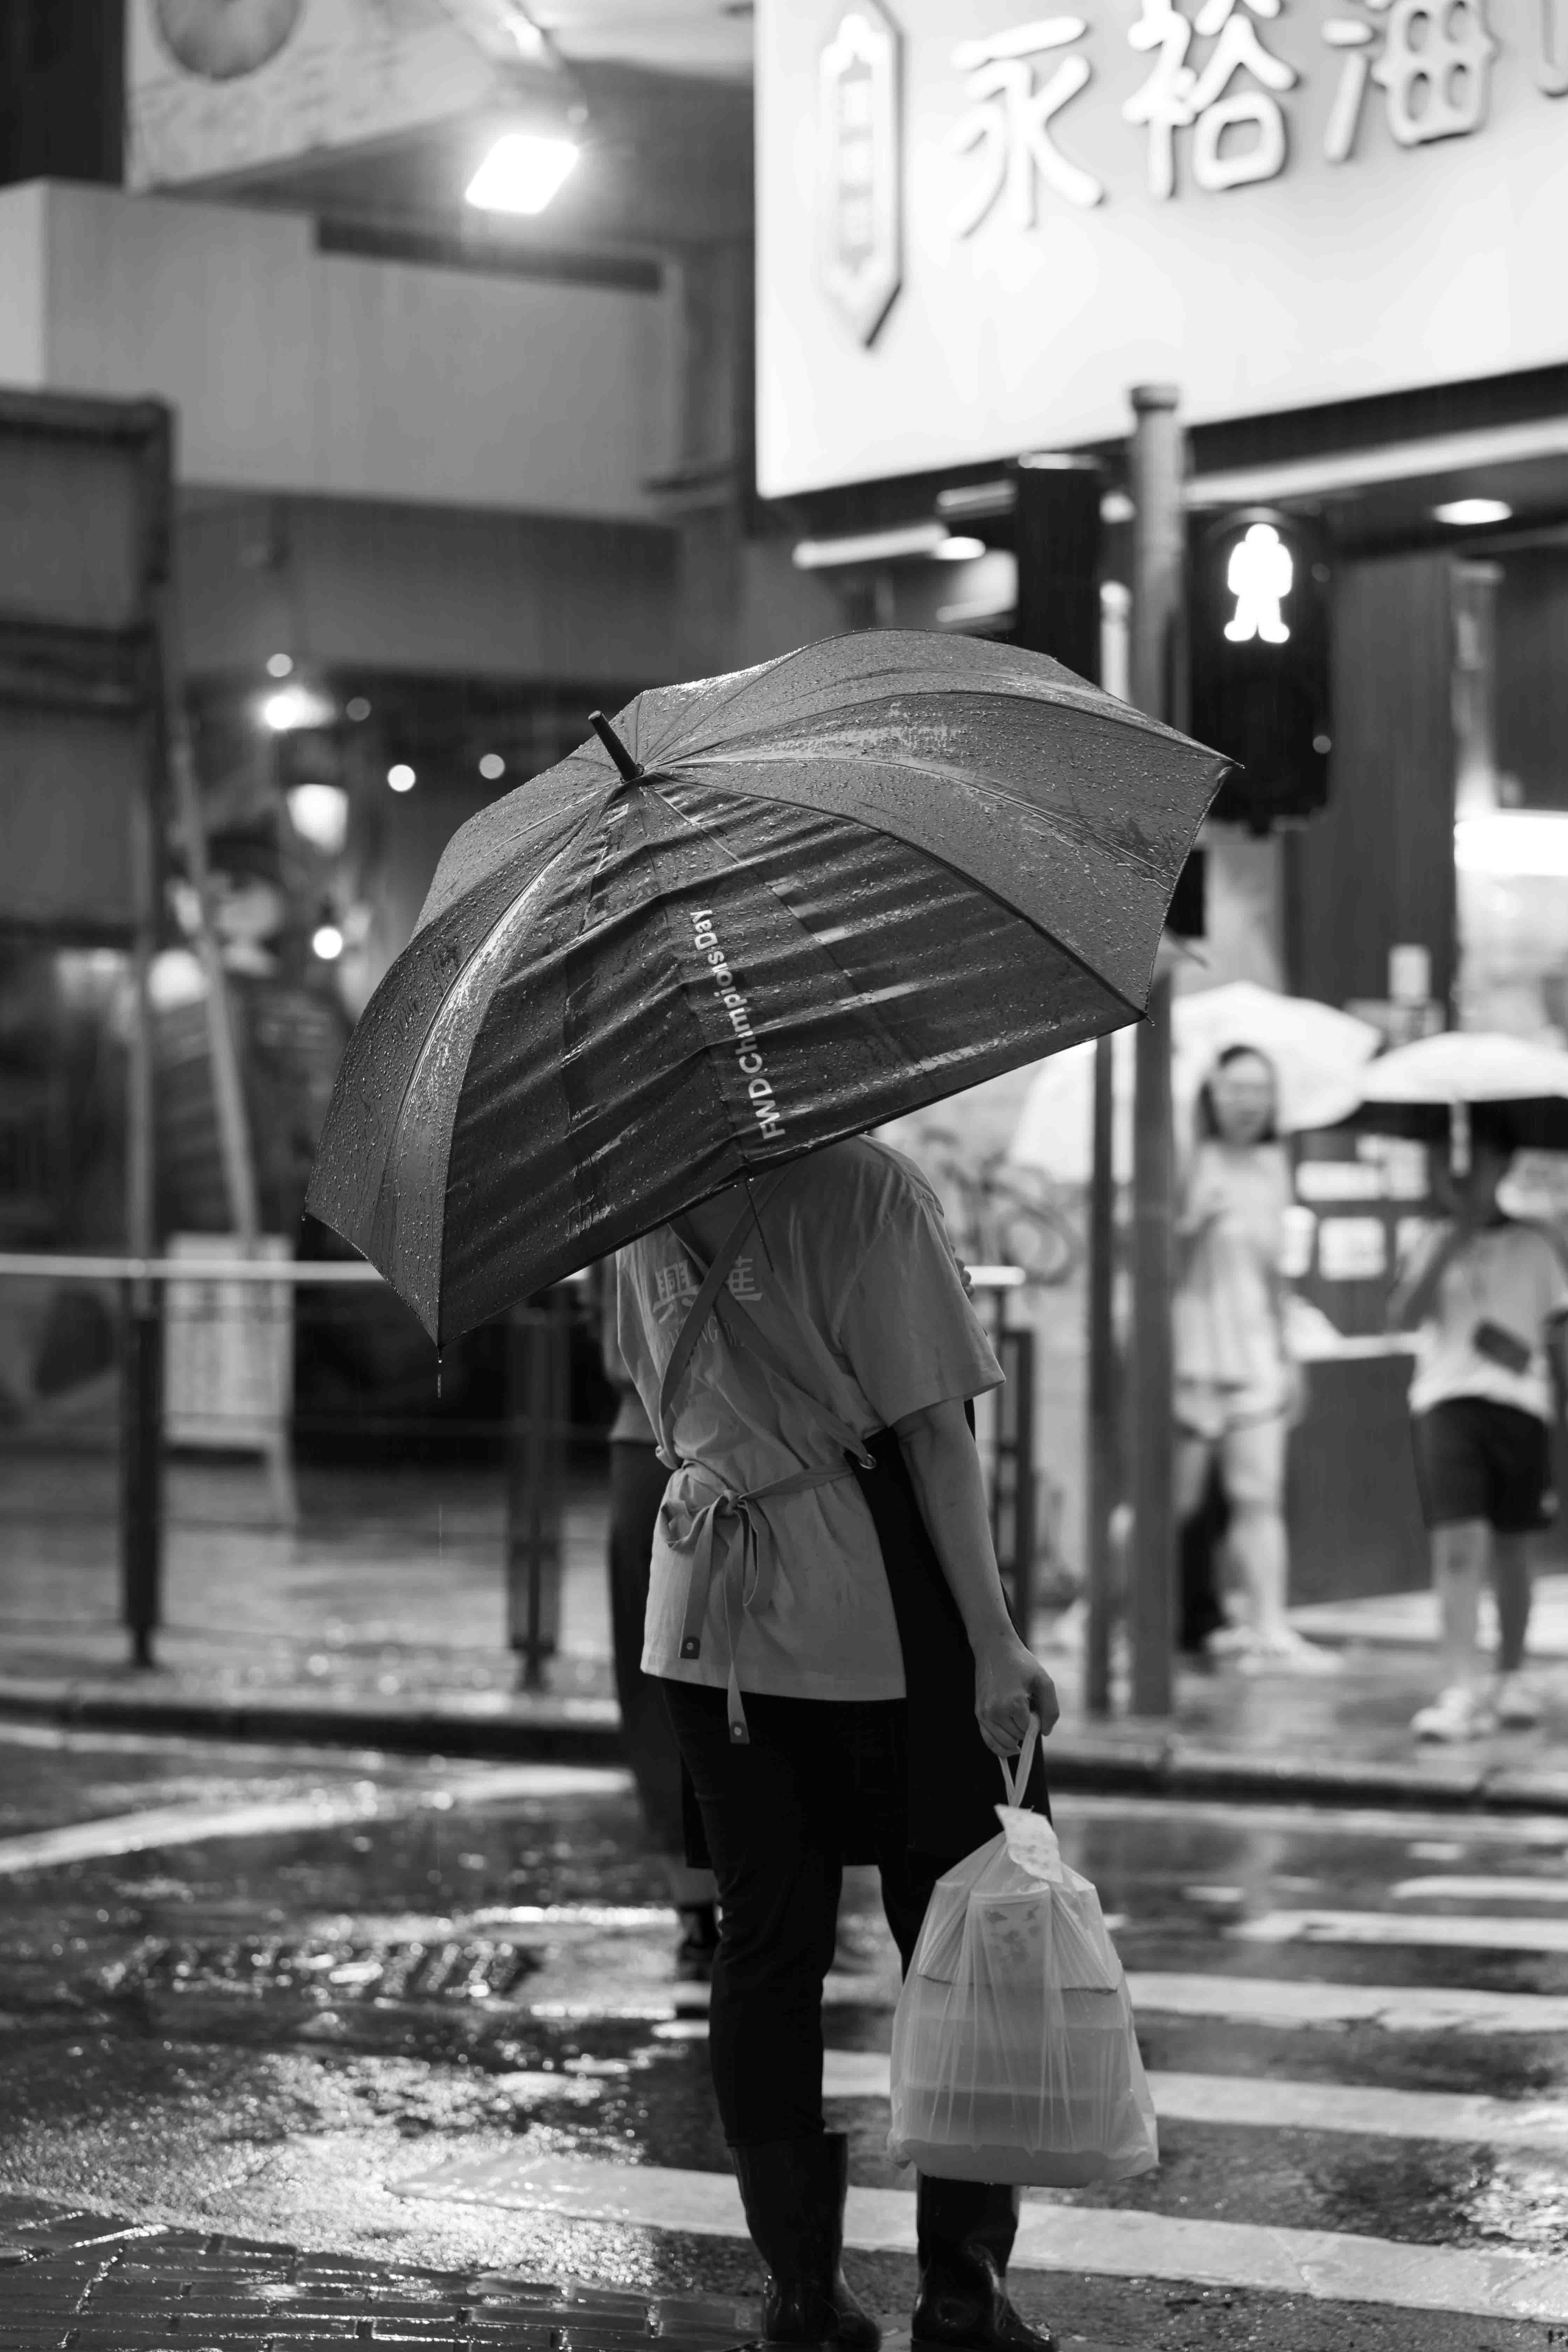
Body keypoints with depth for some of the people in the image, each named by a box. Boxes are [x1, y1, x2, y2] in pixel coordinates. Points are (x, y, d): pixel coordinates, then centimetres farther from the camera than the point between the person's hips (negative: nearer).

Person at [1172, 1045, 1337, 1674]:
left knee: (1261, 1497, -2)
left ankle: (1269, 1630, -5)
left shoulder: (1272, 1166, 12)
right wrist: (1192, 1224, -23)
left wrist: (1287, 1354, 22)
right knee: (1175, 1498, -2)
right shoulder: (1190, 1163, -6)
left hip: (1254, 1348, 5)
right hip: (1190, 1345, -5)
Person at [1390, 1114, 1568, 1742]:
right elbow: (1405, 1315, -5)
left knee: (1510, 1547, 9)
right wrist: (1454, 1242, -11)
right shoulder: (1436, 1246, 10)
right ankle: (1462, 1693, -18)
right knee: (1457, 1543, -14)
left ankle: (1511, 1680, 26)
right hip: (1446, 1401, -1)